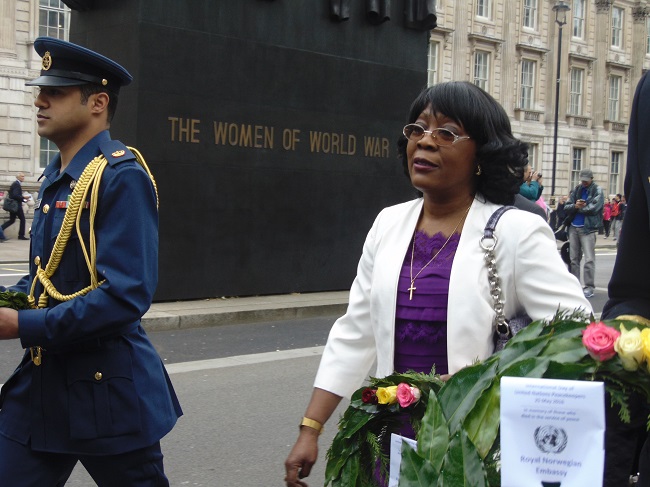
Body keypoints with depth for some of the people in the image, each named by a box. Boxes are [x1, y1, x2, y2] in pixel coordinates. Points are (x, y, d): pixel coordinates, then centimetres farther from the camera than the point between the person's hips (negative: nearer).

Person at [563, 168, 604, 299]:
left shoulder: (597, 190, 0)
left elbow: (594, 207, -14)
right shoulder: (576, 190, 14)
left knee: (589, 259, -9)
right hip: (573, 227, 5)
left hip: (588, 228, -5)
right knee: (574, 258, 9)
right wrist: (575, 206, -13)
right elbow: (566, 207, 7)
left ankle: (589, 287, -6)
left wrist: (579, 207, -3)